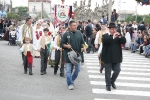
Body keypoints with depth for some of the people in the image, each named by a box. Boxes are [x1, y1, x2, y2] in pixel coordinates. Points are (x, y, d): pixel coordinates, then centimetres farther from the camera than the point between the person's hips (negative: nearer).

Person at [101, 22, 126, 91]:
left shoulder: (118, 36, 11)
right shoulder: (105, 36, -1)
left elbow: (124, 41, -2)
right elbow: (104, 41, -22)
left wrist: (119, 36, -18)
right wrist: (113, 37, -26)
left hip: (116, 57, 3)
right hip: (108, 58, -3)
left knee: (117, 70, 2)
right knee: (108, 72, 3)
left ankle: (112, 81, 26)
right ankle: (108, 85, 16)